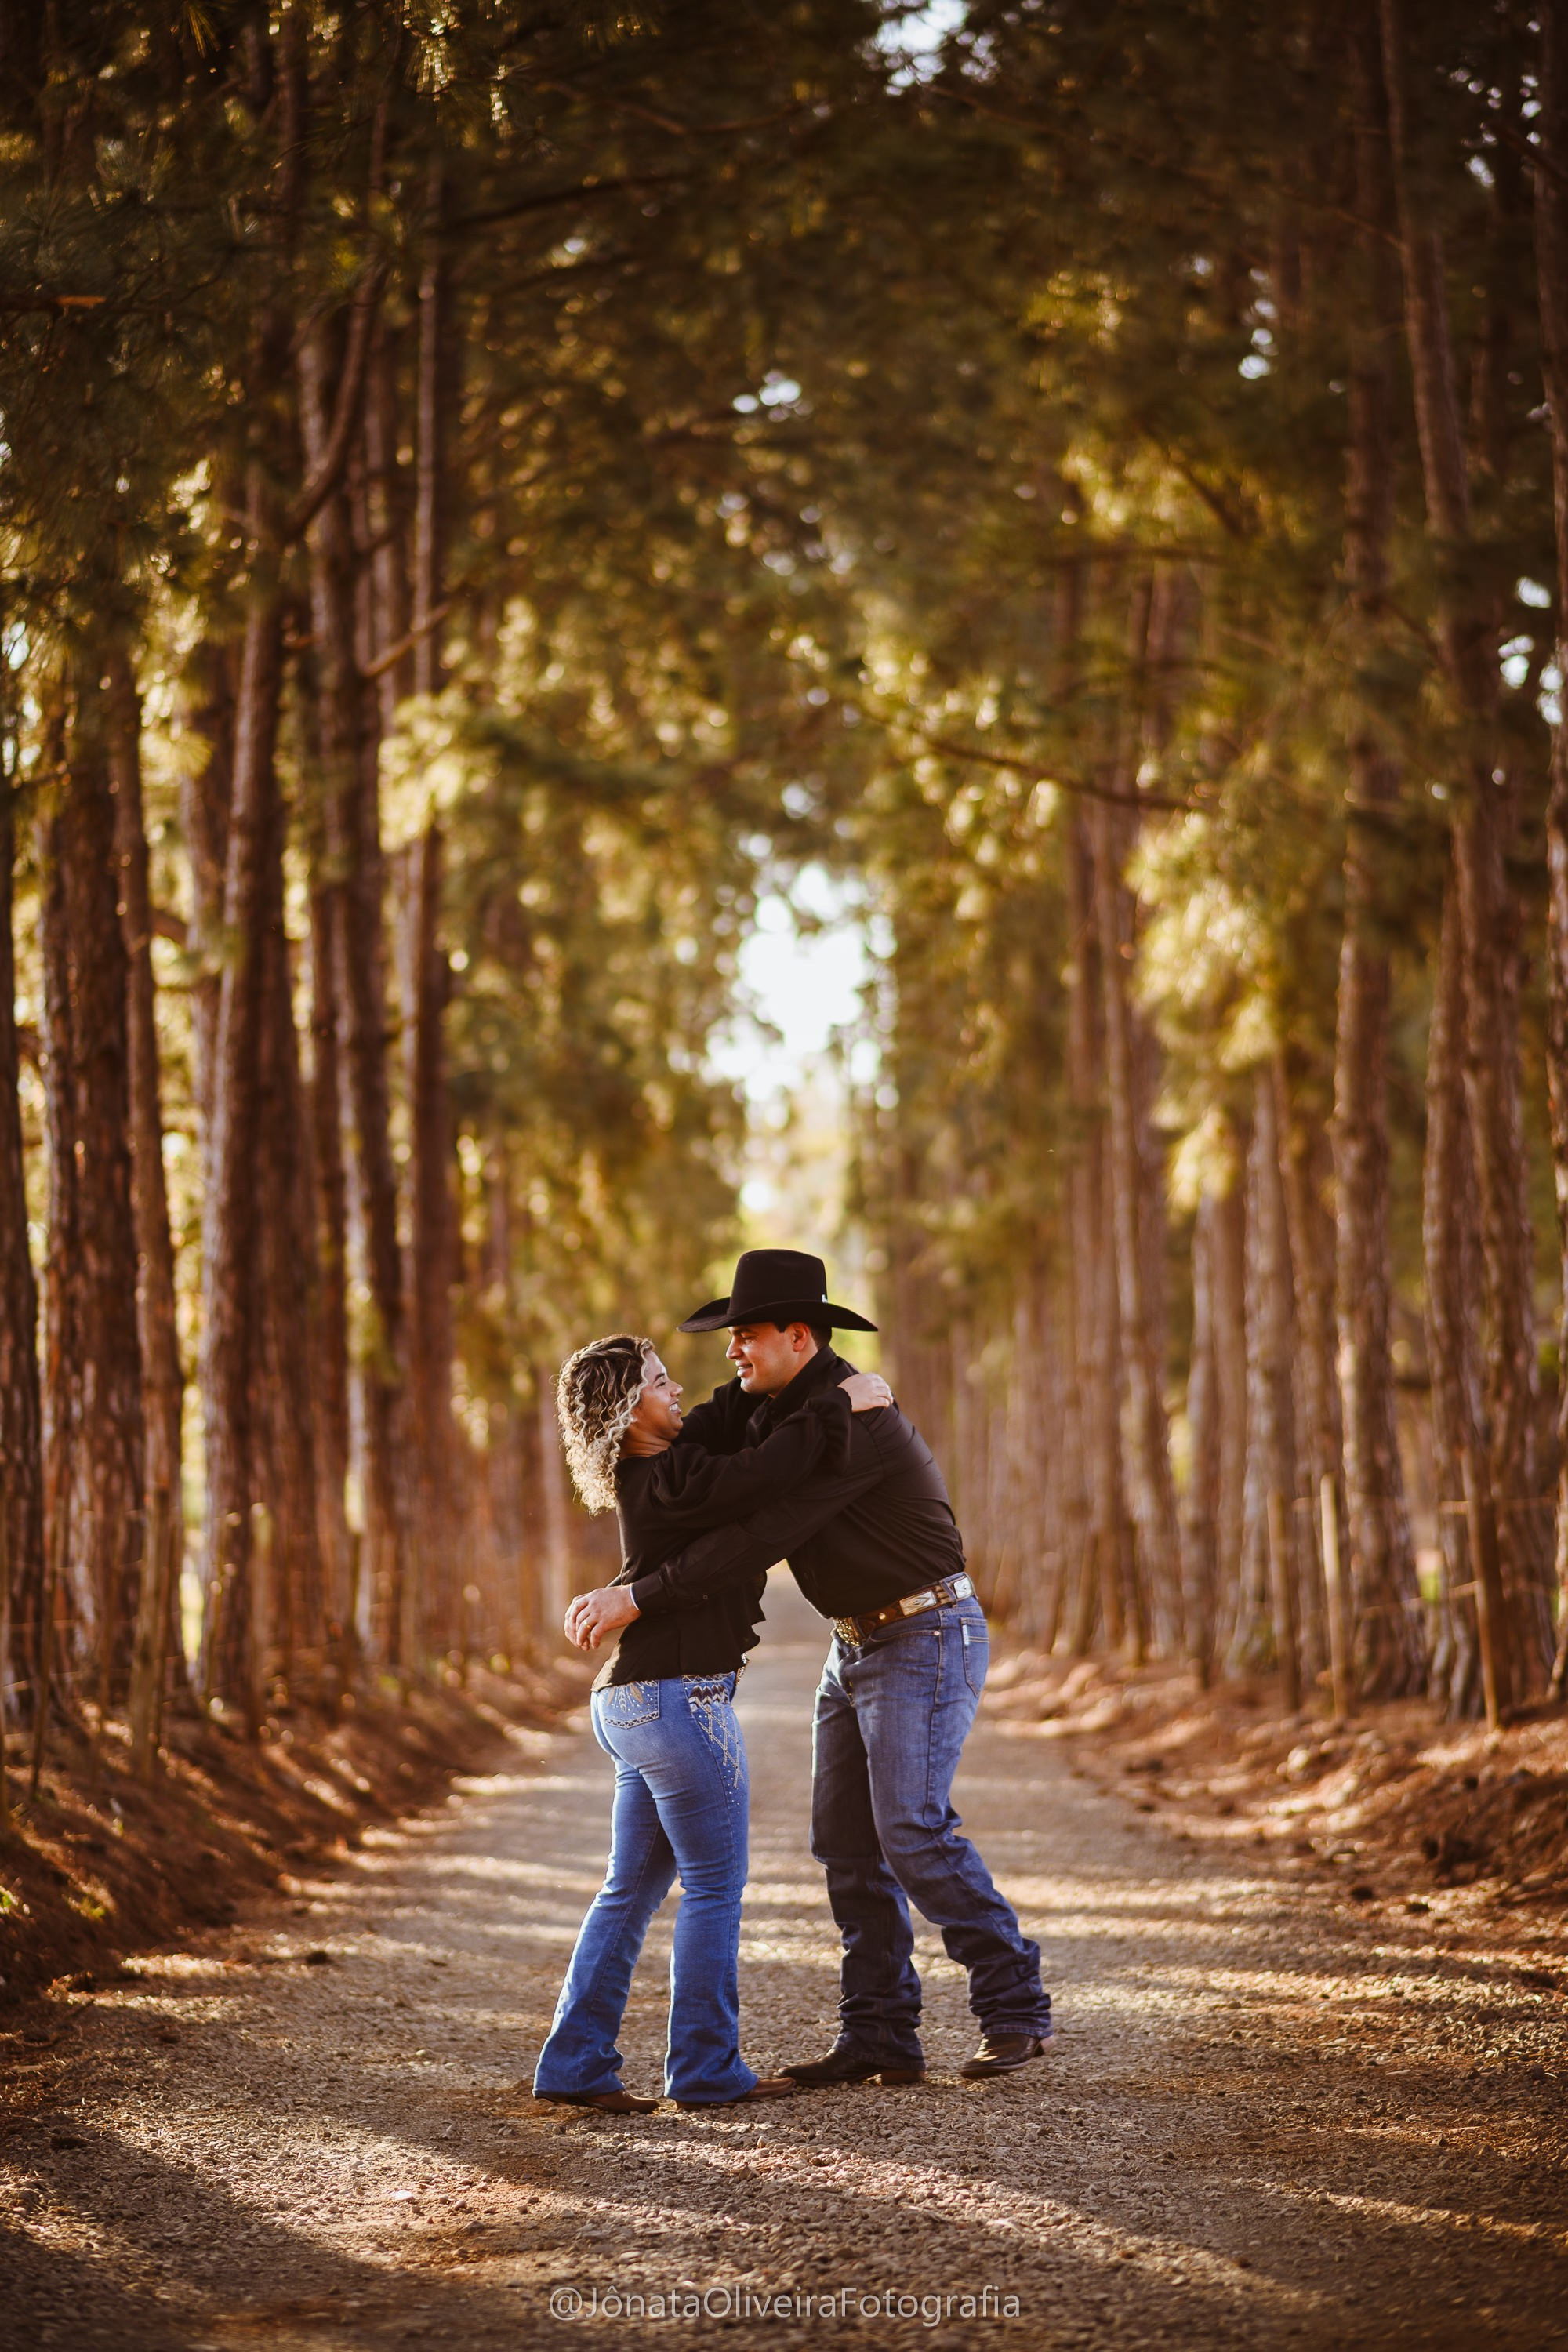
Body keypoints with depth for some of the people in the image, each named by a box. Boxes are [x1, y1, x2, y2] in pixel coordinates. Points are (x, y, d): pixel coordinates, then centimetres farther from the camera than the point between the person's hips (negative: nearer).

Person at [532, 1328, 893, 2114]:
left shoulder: (656, 1474, 15)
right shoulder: (665, 1482, -15)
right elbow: (763, 1475, -27)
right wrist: (838, 1404, -16)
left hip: (636, 1702, 10)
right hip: (679, 1698, -10)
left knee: (632, 1888, 12)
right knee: (715, 1886, 0)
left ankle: (573, 2065, 11)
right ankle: (707, 2069, 5)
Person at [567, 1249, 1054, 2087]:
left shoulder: (849, 1421, -25)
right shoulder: (768, 1403, 5)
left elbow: (758, 1539, -31)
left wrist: (637, 1598, -30)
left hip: (929, 1640, -10)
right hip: (860, 1643, 10)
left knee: (912, 1829, -18)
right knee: (845, 1837, 3)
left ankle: (1015, 2010, -8)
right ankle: (877, 2036, 5)